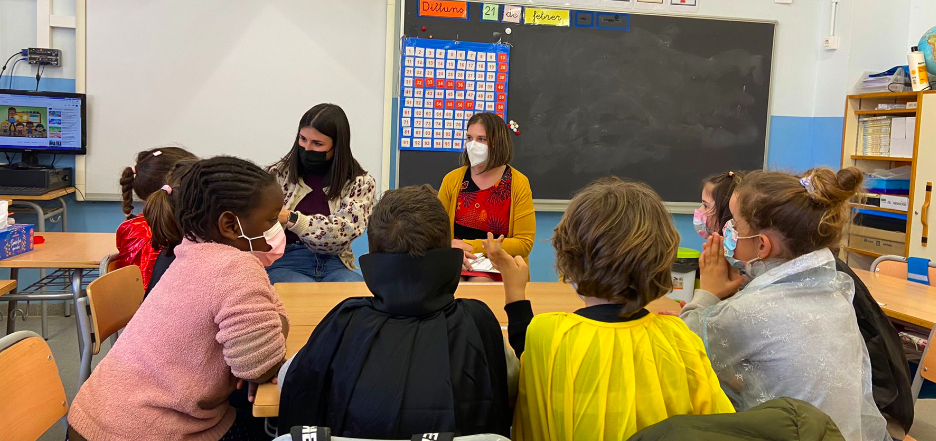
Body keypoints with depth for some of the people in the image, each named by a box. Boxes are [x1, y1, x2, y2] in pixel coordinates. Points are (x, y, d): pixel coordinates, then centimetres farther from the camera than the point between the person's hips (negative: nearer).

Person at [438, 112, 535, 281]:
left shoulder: (519, 183, -2)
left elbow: (525, 243, -4)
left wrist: (472, 246, -12)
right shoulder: (452, 180, 5)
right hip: (456, 263, 2)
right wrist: (453, 249, -17)